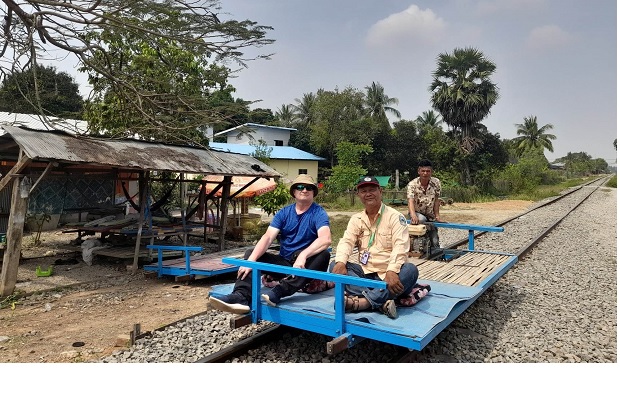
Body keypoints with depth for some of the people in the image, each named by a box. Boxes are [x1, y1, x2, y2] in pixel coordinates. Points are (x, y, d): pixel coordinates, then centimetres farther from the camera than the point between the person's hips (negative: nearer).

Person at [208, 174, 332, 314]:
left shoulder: (318, 213, -7)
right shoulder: (284, 213, 4)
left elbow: (326, 239, -25)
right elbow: (268, 237, -8)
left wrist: (303, 255, -40)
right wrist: (251, 260, -25)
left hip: (306, 265, -4)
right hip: (284, 262, 4)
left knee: (323, 255, -33)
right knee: (251, 253, -11)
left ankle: (280, 290, -42)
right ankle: (241, 296, -35)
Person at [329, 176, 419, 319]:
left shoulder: (395, 217, -4)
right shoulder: (356, 219, 11)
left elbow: (400, 247, -17)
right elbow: (346, 242, -3)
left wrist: (392, 271, -35)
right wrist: (340, 262, -25)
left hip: (388, 275, -3)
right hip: (365, 273, 4)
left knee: (410, 270, -33)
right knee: (335, 266, -19)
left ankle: (360, 301, -39)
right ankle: (383, 301, -34)